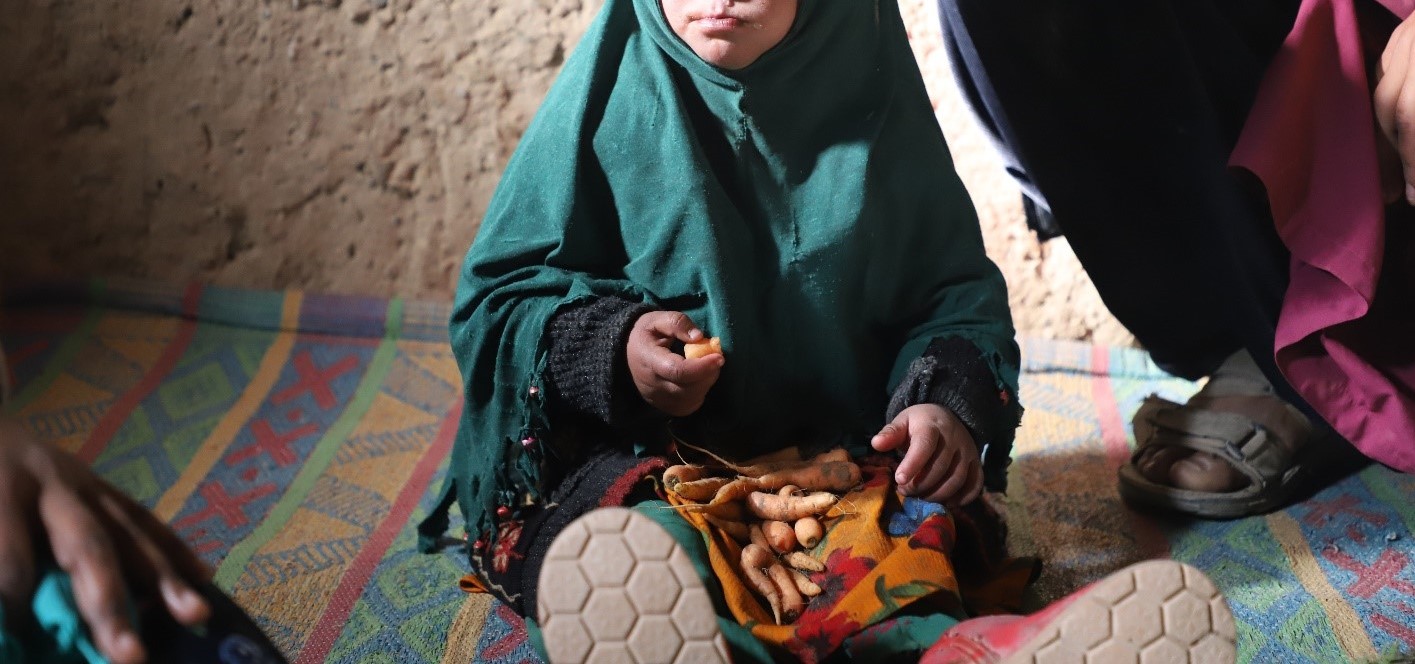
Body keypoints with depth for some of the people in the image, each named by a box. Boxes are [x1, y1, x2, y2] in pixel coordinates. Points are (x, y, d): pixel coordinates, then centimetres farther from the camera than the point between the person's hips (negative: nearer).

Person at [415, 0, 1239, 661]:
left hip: (841, 449, 2)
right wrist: (609, 349, -16)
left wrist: (953, 403, -12)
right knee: (638, 544, -35)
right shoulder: (616, 93, 5)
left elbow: (957, 294, 11)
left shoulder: (868, 97, 8)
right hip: (629, 449, -1)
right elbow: (499, 295, 6)